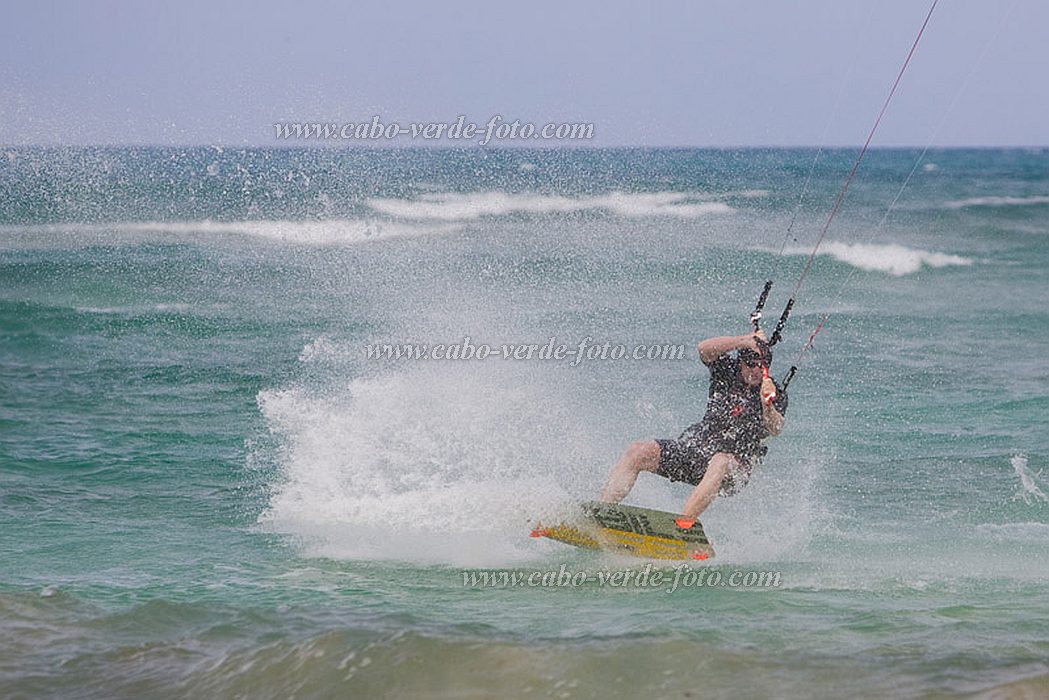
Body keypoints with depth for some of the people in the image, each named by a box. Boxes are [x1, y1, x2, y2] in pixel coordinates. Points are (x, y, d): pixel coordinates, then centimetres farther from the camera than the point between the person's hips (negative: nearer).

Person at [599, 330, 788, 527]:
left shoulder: (776, 395, -2)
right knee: (637, 451, -14)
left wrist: (767, 406, -40)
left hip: (733, 464, -4)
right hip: (693, 447, 5)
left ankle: (684, 522, -57)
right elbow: (705, 349, -11)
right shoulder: (728, 371, 7)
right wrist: (745, 341, -19)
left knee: (720, 463, -41)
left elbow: (775, 429, -20)